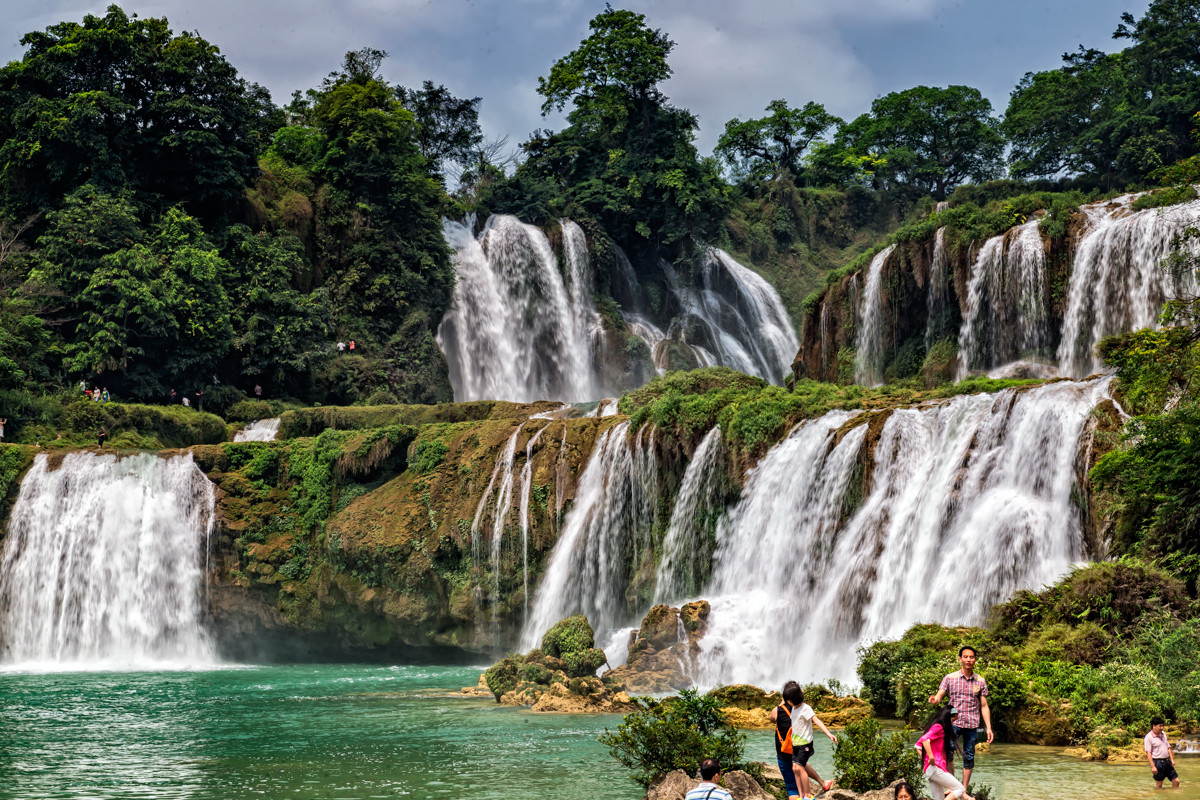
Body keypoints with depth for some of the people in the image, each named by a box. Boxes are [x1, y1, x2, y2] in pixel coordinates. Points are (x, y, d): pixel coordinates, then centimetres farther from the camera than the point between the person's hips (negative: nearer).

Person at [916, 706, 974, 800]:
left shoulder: (937, 727, 22)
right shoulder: (938, 727, -7)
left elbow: (918, 745, 28)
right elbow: (925, 739, -26)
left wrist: (925, 759, 19)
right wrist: (931, 758, -27)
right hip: (936, 768, -10)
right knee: (960, 789, -9)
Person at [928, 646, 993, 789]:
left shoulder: (980, 681, 7)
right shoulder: (949, 678, 2)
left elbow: (984, 706, 9)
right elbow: (939, 696, -3)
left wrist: (989, 728, 3)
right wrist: (935, 699, -28)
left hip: (972, 724, 2)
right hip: (953, 722, -2)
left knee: (969, 757, 4)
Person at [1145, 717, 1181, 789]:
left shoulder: (1163, 734, 12)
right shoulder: (1148, 737, -11)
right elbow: (1148, 753, -14)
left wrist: (1172, 759, 10)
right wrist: (1152, 766, -19)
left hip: (1167, 761, 7)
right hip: (1158, 762, -7)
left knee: (1176, 781, 5)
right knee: (1159, 785, 0)